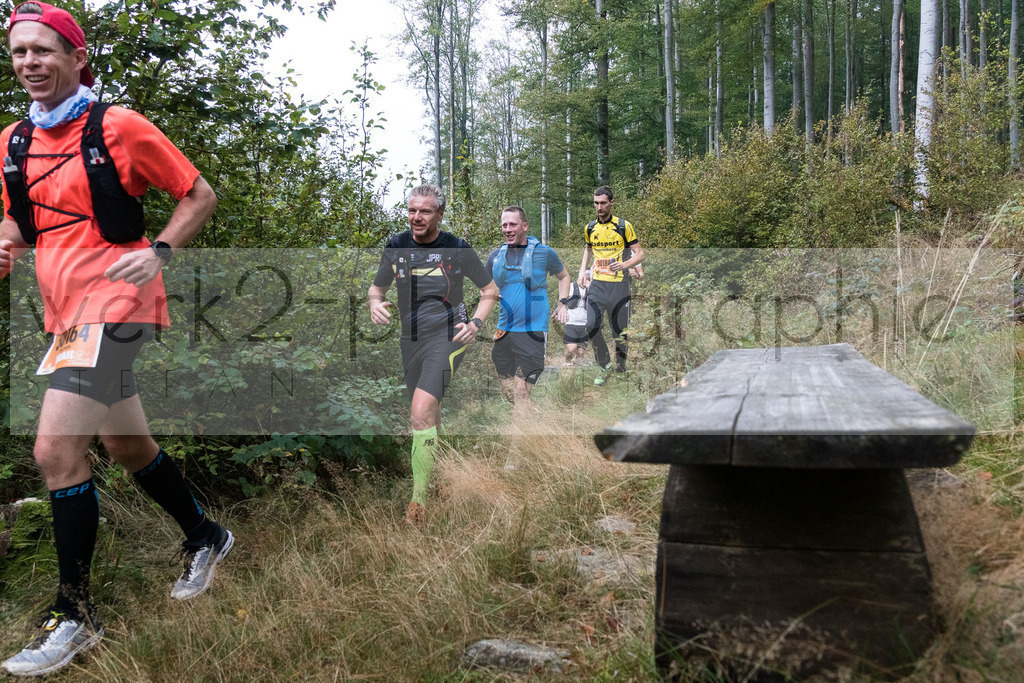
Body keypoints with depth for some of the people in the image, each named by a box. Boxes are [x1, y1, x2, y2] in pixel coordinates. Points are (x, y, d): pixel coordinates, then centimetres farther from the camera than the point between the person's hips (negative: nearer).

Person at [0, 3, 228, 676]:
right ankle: (206, 536, 39)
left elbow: (200, 194, -2)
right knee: (129, 446, 17)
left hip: (114, 303, -8)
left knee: (56, 450, -16)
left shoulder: (119, 127, -7)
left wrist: (158, 252, -15)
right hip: (67, 311, 8)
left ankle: (74, 614, -1)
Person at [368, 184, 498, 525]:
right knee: (427, 416, 15)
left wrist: (475, 323, -9)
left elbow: (490, 290, 6)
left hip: (448, 335, -5)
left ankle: (419, 498, -14)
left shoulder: (458, 249, -5)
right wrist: (375, 302, -6)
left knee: (421, 411, -22)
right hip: (411, 340, 5)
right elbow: (377, 286, 17)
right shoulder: (396, 247, 3)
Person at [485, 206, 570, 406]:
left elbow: (564, 276, 17)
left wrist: (562, 303, 3)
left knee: (521, 393, -11)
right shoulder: (496, 256, 8)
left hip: (532, 331, -4)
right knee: (507, 389, 12)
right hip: (503, 330, 5)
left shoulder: (544, 252, -1)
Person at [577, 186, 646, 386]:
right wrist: (582, 271, 12)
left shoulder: (624, 226, -5)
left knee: (620, 331, 2)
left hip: (618, 285, -3)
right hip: (596, 284, 3)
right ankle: (605, 365, 9)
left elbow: (640, 254, -4)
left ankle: (621, 369, 21)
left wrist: (624, 265, -24)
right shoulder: (590, 228, 8)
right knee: (591, 326, -10)